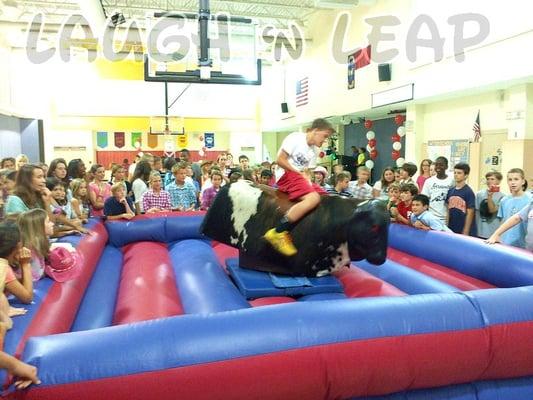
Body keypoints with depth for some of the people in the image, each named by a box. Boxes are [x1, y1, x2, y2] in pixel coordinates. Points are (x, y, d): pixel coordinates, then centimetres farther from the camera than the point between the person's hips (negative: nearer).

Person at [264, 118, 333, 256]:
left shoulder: (315, 150, 16)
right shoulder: (296, 138, -7)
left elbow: (307, 172, 13)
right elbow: (280, 160, -12)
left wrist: (307, 179, -9)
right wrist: (298, 172, -11)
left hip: (299, 177, 9)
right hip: (287, 175, -9)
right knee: (313, 198, -32)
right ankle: (278, 233, -34)